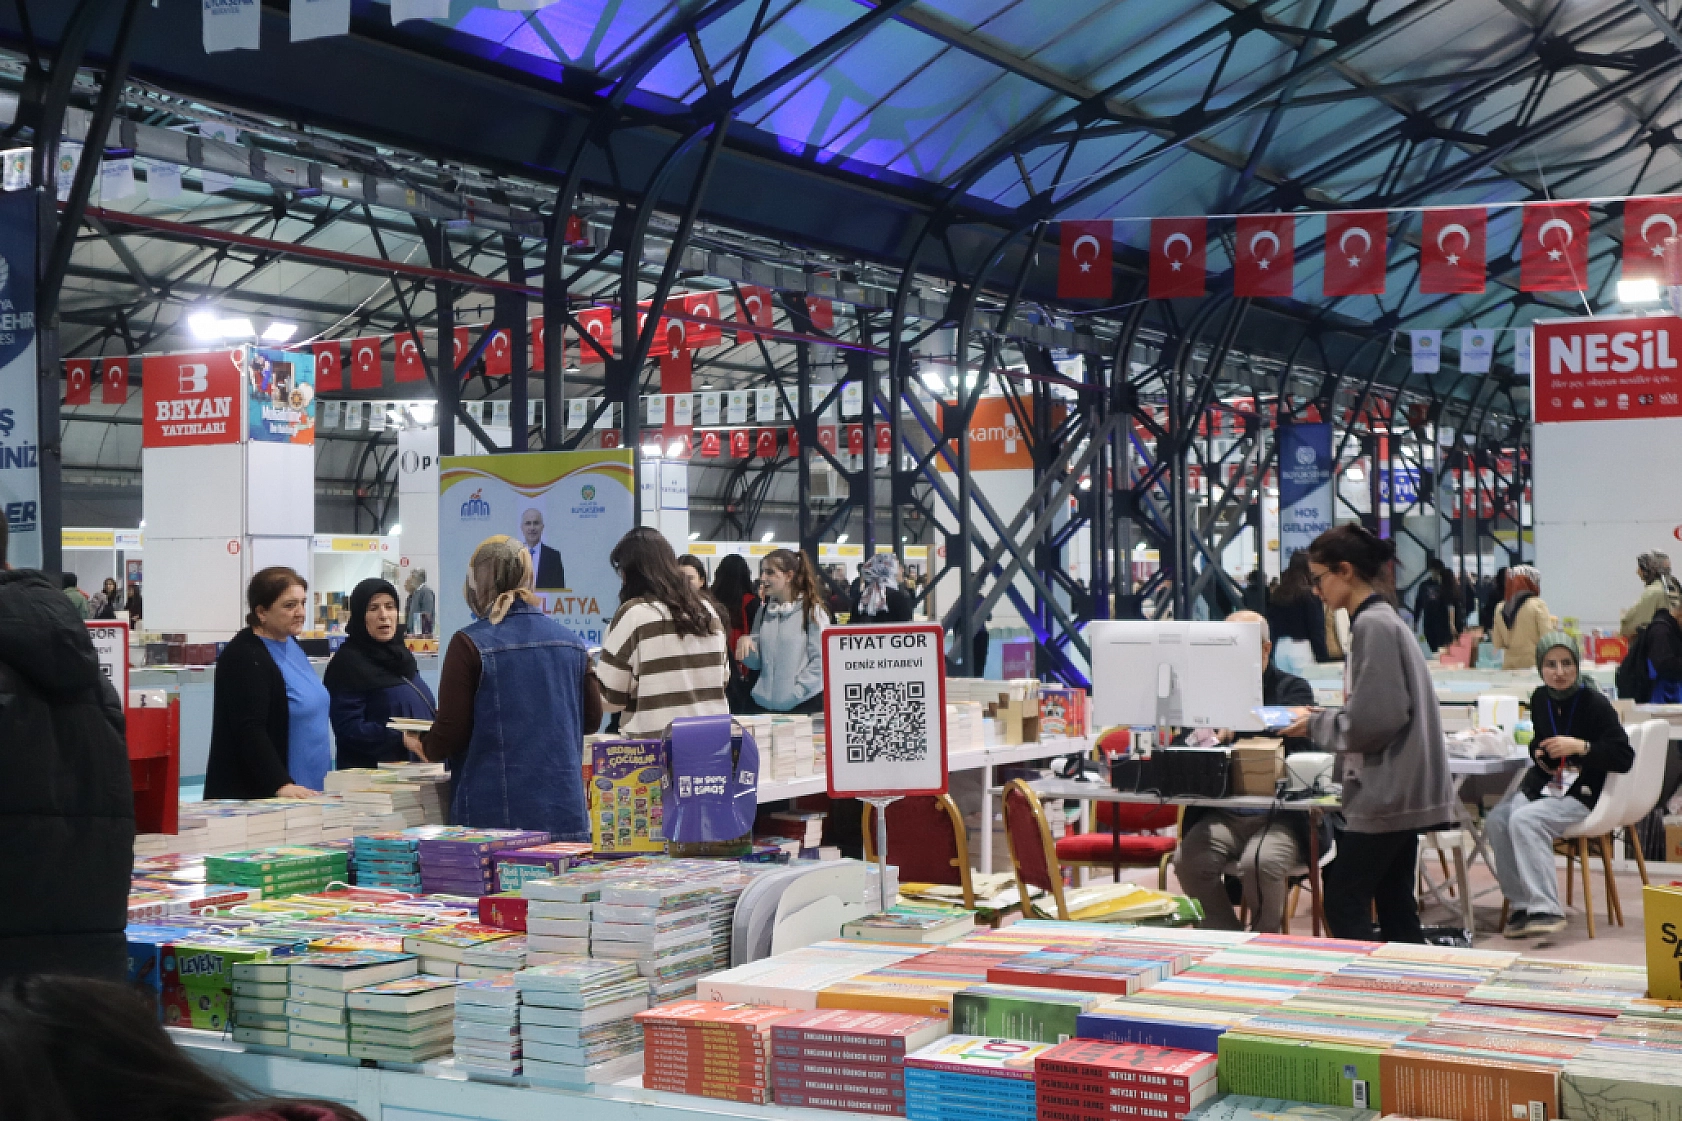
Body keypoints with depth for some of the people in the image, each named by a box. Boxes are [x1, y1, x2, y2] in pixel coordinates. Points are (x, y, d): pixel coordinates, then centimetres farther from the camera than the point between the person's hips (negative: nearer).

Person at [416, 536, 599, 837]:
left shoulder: (469, 644, -9)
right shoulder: (571, 642, 5)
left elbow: (450, 735, -8)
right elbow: (592, 717, 13)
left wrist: (425, 746, 13)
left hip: (495, 814, -4)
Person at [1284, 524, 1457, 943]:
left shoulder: (1372, 625, -16)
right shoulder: (1382, 619, 15)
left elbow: (1374, 719, -21)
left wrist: (1316, 726, -8)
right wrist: (1322, 718, 11)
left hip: (1386, 794, -10)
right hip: (1399, 791, 10)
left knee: (1344, 906, -5)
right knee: (1395, 908, 11)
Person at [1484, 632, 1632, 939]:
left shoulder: (1595, 703, -11)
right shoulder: (1540, 699, 8)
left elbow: (1624, 758, -14)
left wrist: (1580, 746, -23)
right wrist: (1538, 755, 5)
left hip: (1581, 793, -7)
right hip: (1542, 785, 7)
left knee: (1523, 820, -30)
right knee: (1496, 821, -19)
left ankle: (1546, 909, -29)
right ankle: (1521, 905, -11)